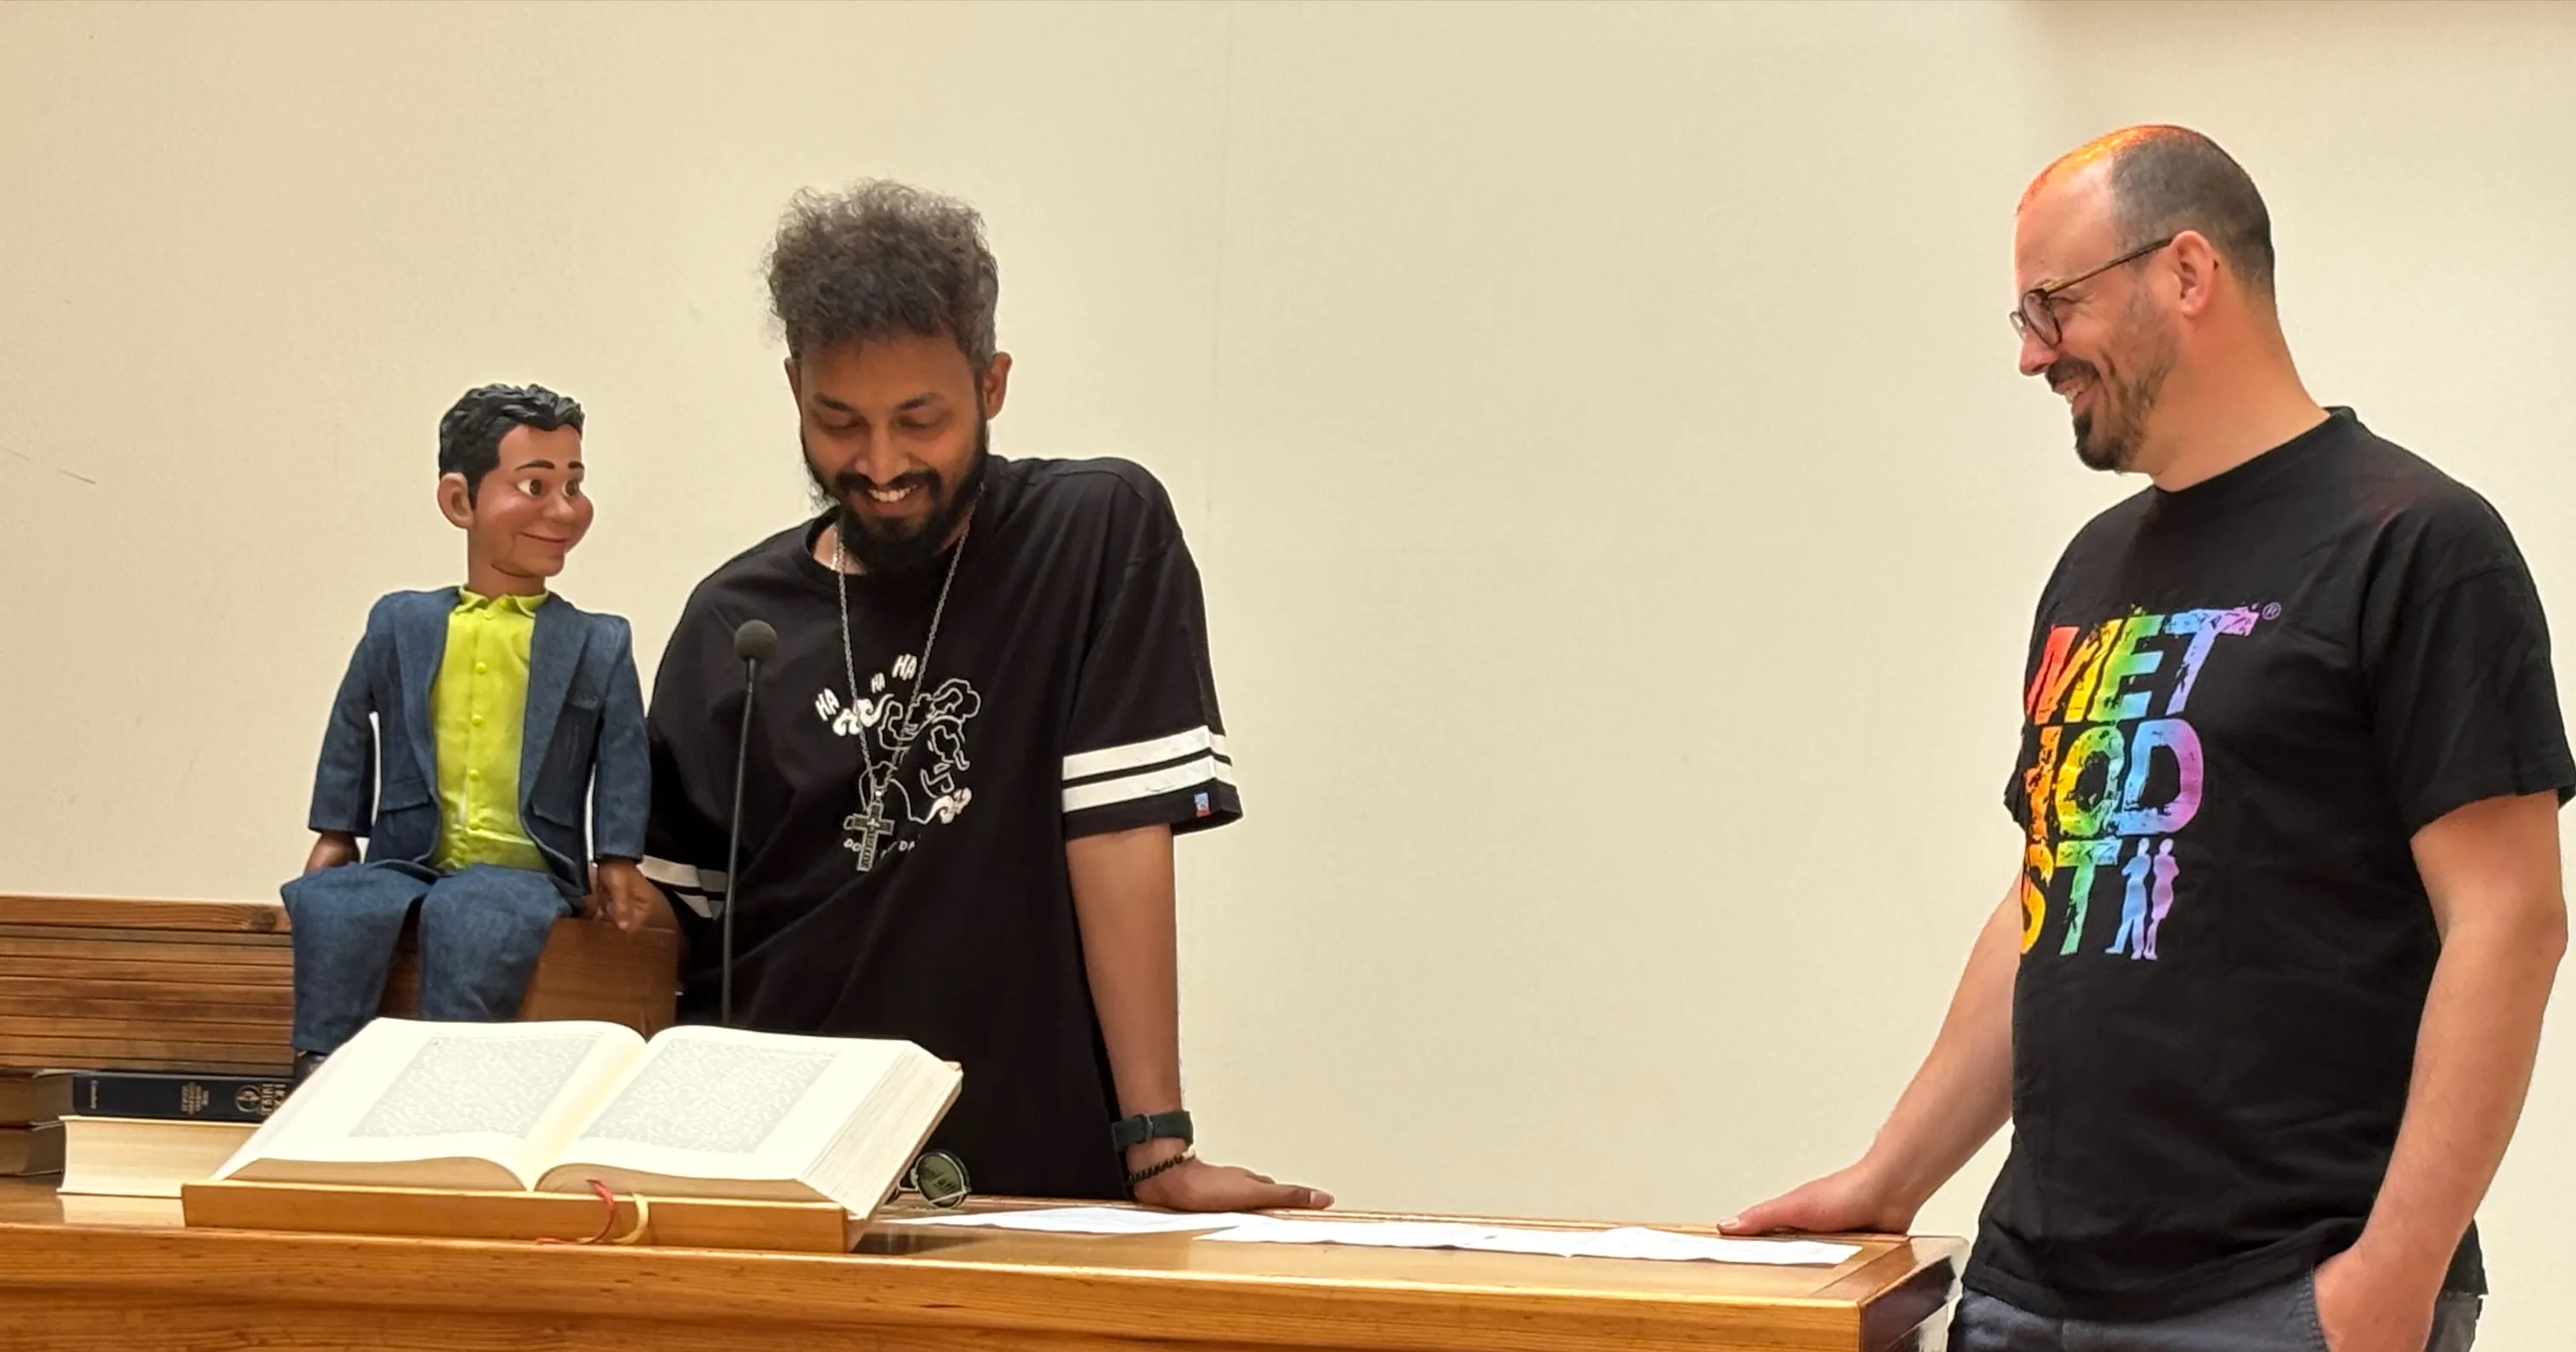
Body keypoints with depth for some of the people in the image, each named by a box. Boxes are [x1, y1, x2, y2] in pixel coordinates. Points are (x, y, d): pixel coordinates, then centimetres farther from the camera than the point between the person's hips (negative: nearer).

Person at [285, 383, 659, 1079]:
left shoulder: (600, 644, 9)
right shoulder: (400, 623, 12)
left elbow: (624, 759, 9)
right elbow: (352, 730, 18)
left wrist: (618, 863, -1)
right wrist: (335, 835, 14)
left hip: (521, 869, -2)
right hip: (408, 860, 2)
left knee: (471, 916, -36)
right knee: (333, 905, -30)